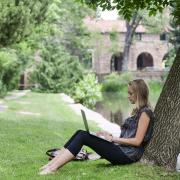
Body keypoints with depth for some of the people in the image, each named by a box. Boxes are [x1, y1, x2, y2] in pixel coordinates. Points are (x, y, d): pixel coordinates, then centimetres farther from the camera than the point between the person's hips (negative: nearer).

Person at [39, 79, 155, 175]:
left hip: (128, 155, -9)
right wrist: (112, 135, 5)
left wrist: (113, 139, -9)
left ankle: (53, 167, -25)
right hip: (121, 149, 9)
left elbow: (137, 141, -14)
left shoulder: (145, 112, -8)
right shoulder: (138, 111, 21)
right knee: (81, 134, -7)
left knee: (83, 137, -19)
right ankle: (53, 163, -15)